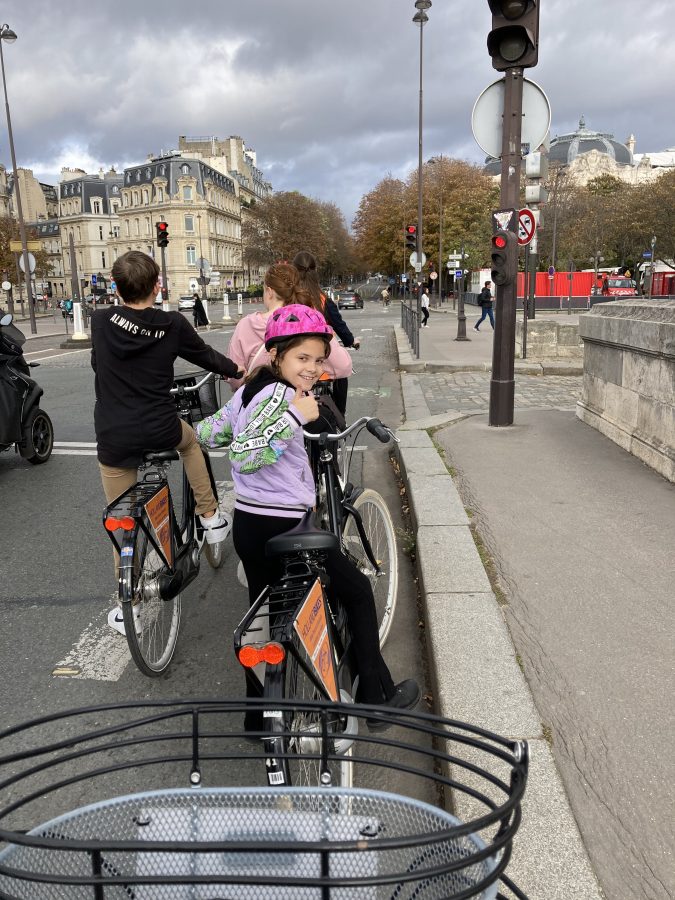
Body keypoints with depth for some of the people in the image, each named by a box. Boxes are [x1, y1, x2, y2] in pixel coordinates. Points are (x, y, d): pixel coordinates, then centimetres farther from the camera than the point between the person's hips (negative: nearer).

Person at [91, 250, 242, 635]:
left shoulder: (101, 321, -3)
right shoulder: (173, 324, -5)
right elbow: (206, 355, 11)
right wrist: (238, 369, 31)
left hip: (114, 437, 1)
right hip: (161, 430, 0)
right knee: (190, 439, 35)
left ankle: (127, 607, 21)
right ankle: (211, 517, 33)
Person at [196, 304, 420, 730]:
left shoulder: (249, 391, 9)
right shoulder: (278, 395, -19)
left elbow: (207, 433, 18)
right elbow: (245, 457, -31)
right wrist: (296, 416, -34)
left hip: (249, 524, 9)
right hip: (282, 527, -9)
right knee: (358, 590, 9)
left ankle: (259, 716, 33)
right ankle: (377, 698, 16)